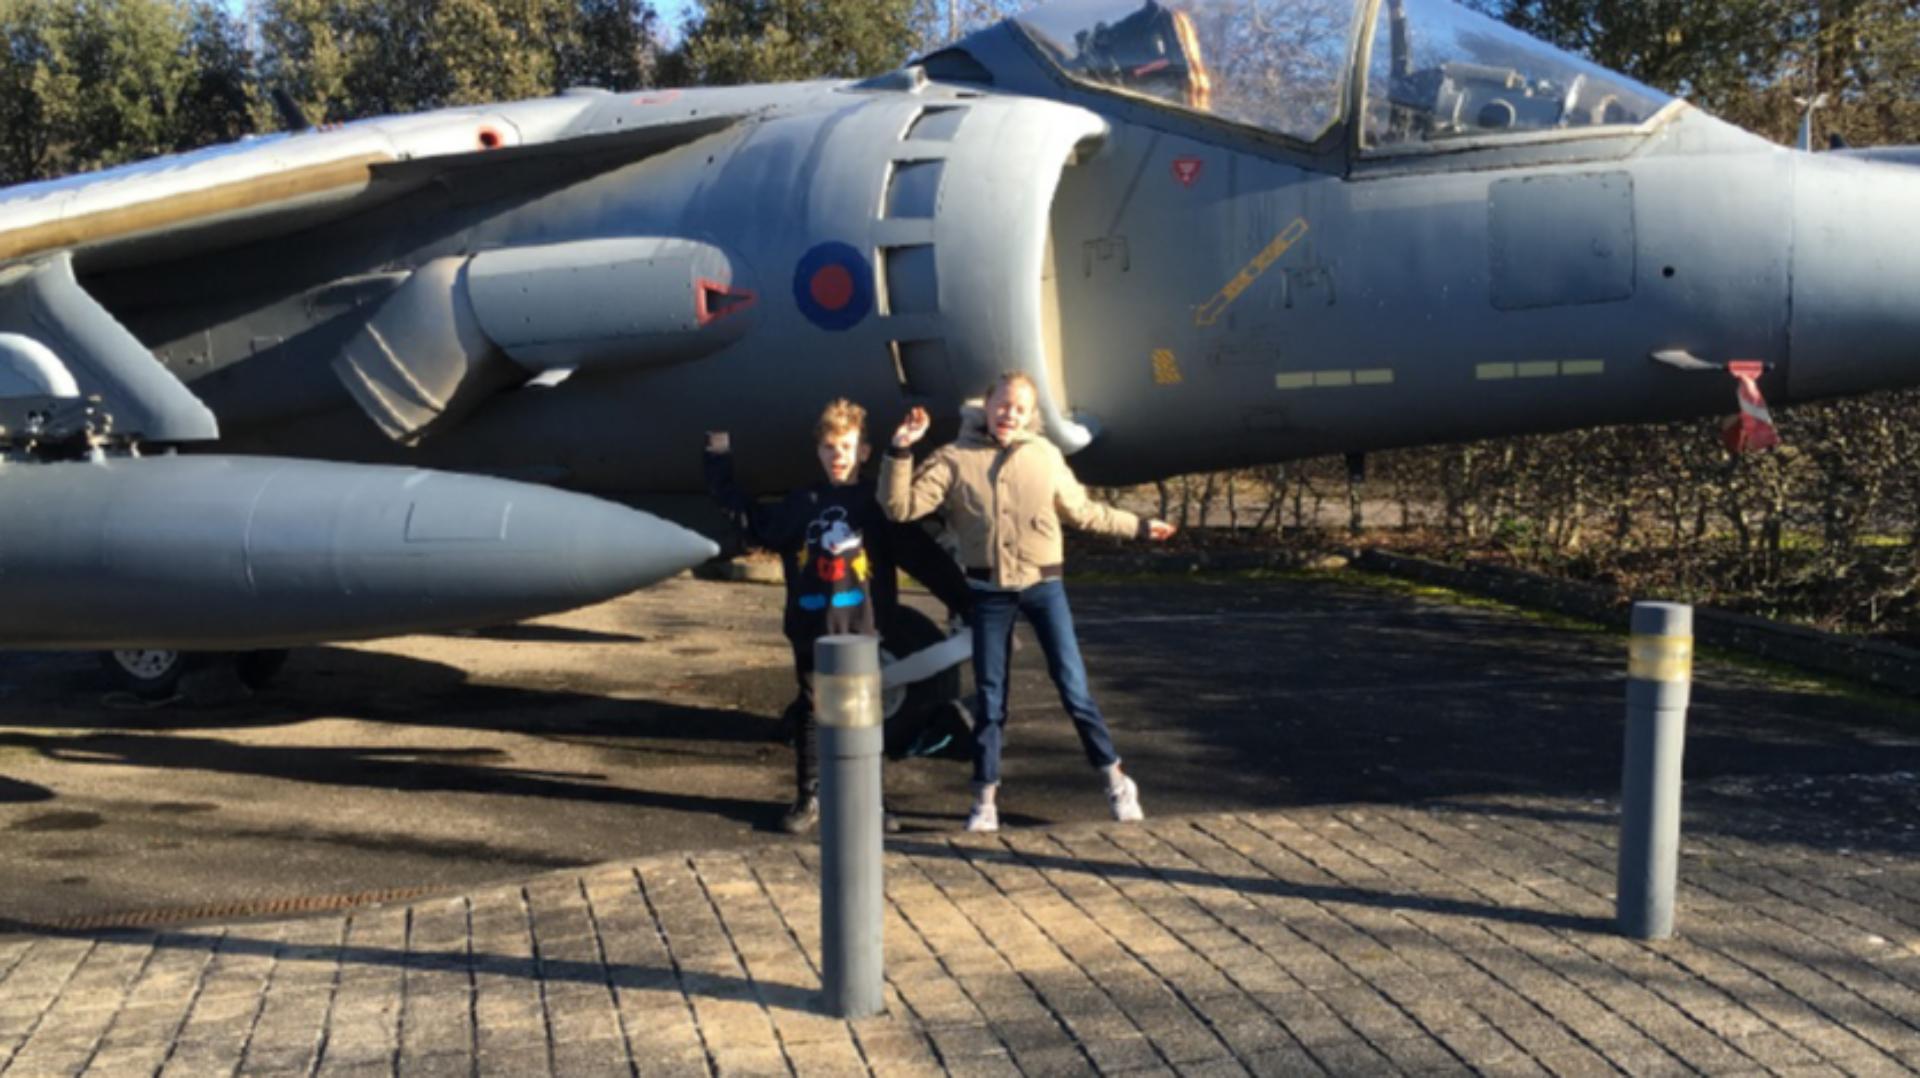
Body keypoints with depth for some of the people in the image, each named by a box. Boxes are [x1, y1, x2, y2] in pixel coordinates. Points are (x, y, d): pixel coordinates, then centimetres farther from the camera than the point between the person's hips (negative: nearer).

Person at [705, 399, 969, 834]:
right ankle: (808, 798, 18)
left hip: (862, 625, -2)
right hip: (812, 626, 2)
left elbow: (921, 554, 0)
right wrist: (721, 467, 21)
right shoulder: (801, 504, 8)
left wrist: (961, 598, -3)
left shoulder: (878, 504, 0)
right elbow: (756, 524, 20)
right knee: (811, 711, 8)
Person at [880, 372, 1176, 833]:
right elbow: (901, 505, -8)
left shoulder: (1045, 455, 5)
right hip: (990, 591, -1)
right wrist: (901, 452, -18)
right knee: (990, 697, 6)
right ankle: (985, 797, 18)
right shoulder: (954, 459, -1)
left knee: (1074, 687, 2)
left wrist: (1139, 526, 20)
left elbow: (1082, 511, 16)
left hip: (1043, 586, 1)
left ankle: (1116, 781, 16)